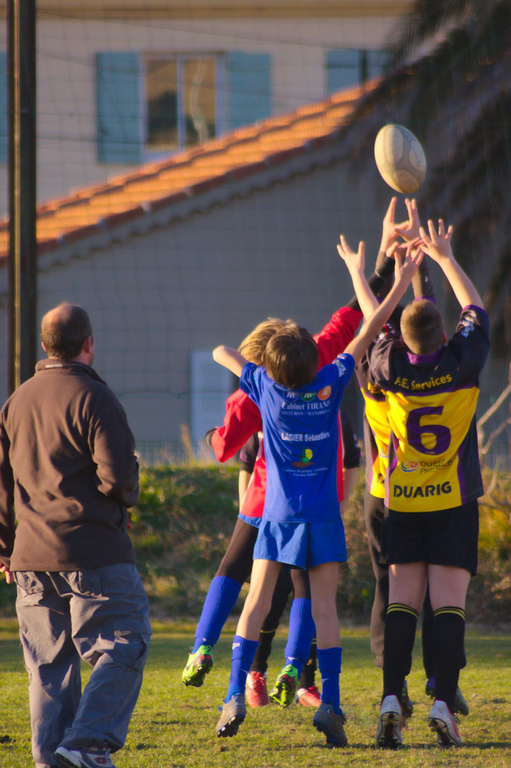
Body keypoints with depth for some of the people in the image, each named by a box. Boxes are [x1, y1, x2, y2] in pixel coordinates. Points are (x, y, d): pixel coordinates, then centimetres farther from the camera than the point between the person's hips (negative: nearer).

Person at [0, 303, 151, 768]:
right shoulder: (93, 399, -9)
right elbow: (118, 475, -16)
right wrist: (125, 500, 8)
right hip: (92, 553, -7)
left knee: (49, 662, 11)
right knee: (123, 648, -2)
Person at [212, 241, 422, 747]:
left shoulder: (266, 388, -9)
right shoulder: (330, 386, -9)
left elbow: (220, 353, 8)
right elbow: (368, 332, -1)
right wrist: (400, 285, 6)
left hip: (279, 515, 0)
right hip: (323, 514, 0)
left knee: (256, 603, 1)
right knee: (324, 607, 1)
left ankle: (236, 695, -10)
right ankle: (329, 703, -5)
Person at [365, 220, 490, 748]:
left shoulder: (390, 369, -6)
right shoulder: (461, 365, -9)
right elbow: (475, 310, 8)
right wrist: (444, 258, 19)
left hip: (402, 504, 2)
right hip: (454, 504, -2)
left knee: (402, 601, 2)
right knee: (448, 603, -5)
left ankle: (391, 699, -11)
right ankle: (443, 703, -13)